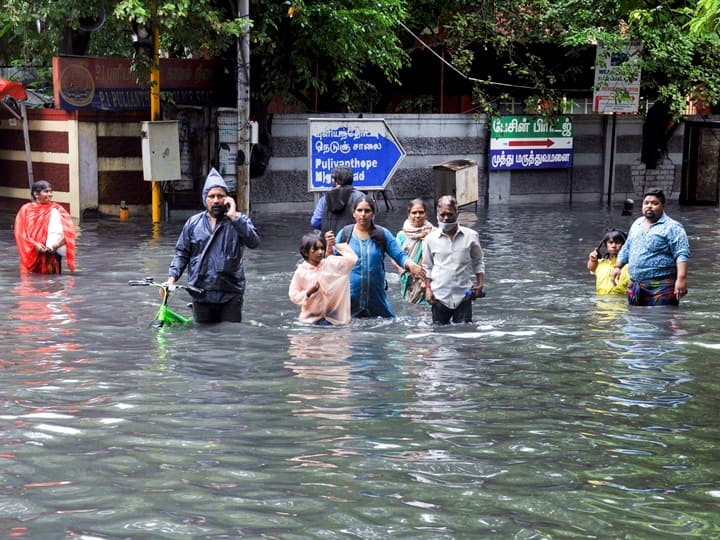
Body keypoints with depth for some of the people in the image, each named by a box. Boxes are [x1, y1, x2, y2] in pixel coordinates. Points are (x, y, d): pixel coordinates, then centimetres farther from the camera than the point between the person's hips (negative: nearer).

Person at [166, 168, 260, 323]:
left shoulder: (239, 221, 3)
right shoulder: (193, 223, 9)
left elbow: (254, 242, -14)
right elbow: (182, 253, 11)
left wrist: (234, 217, -16)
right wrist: (172, 278, -3)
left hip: (230, 294, -2)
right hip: (201, 295, 2)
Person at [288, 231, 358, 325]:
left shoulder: (330, 264, -3)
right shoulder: (301, 272, -8)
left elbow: (352, 258, -7)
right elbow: (293, 296, -5)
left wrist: (336, 245, -9)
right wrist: (309, 292, -21)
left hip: (330, 316, 1)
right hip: (311, 317, -1)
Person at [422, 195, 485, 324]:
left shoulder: (471, 236, 2)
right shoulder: (430, 238, 4)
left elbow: (478, 262, 12)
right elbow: (427, 267, 11)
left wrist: (480, 284, 2)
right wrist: (427, 288, 2)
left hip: (464, 295, 0)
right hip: (439, 295, 1)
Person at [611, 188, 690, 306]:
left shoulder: (672, 227, -6)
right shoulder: (637, 224, 18)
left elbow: (682, 254, -15)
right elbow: (626, 249, 31)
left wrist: (681, 279, -24)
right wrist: (618, 267, 25)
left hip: (660, 287, -7)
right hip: (635, 285, 7)